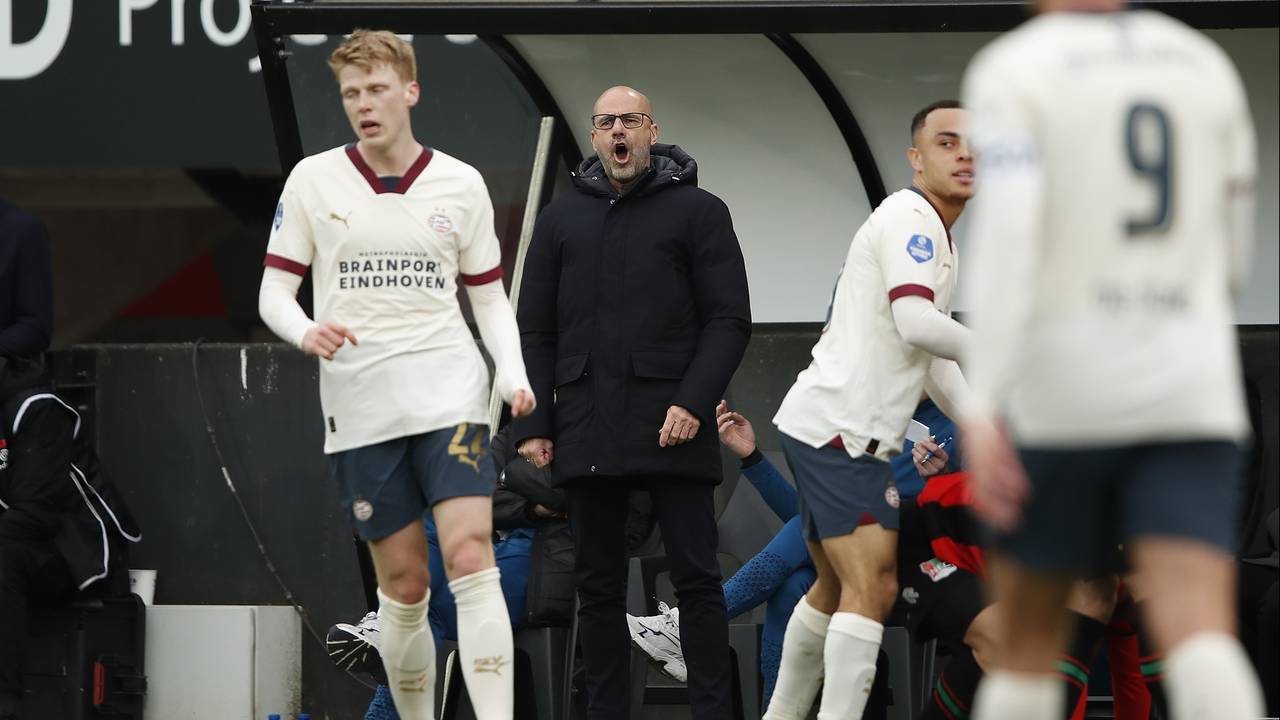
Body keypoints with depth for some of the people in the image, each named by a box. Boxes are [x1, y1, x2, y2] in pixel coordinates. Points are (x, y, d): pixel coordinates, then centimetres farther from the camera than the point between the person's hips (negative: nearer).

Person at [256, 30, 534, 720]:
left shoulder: (461, 184, 6)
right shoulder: (313, 180, 4)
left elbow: (490, 296, 13)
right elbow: (274, 290, 5)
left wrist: (513, 372, -4)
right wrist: (306, 331, -17)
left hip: (449, 394, 0)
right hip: (359, 407, 0)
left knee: (470, 555, -16)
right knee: (404, 583, 2)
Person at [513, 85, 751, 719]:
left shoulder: (698, 211, 4)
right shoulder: (562, 219, 15)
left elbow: (729, 320, -1)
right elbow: (535, 330, 14)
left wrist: (694, 401, -13)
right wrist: (534, 423, 4)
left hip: (672, 428, -3)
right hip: (588, 430, 4)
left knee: (695, 579, -4)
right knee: (598, 587, 6)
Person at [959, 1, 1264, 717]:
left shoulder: (1013, 70, -3)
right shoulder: (1204, 62, 12)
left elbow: (1007, 232, -17)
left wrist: (982, 407, -21)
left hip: (1061, 388, -2)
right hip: (1190, 392, 2)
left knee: (1030, 634, 15)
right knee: (1200, 639, -11)